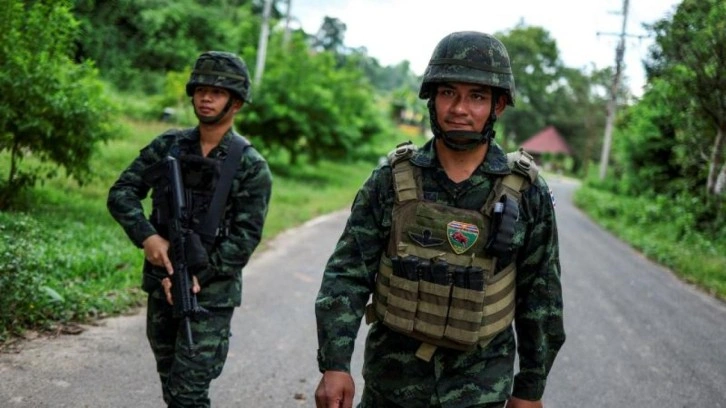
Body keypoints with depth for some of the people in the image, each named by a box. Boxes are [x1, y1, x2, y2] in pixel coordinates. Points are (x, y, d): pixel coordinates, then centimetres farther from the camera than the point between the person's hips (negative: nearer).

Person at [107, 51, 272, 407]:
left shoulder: (251, 166, -8)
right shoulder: (168, 146, 3)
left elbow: (245, 237, -12)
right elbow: (121, 193, 1)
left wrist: (197, 276, -19)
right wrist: (146, 236, -16)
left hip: (212, 292, -4)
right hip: (161, 283, 5)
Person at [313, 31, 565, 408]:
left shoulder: (526, 192, -6)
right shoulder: (392, 179, -5)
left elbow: (540, 295, 0)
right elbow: (347, 274, -7)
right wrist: (334, 363, -17)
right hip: (391, 377, 1)